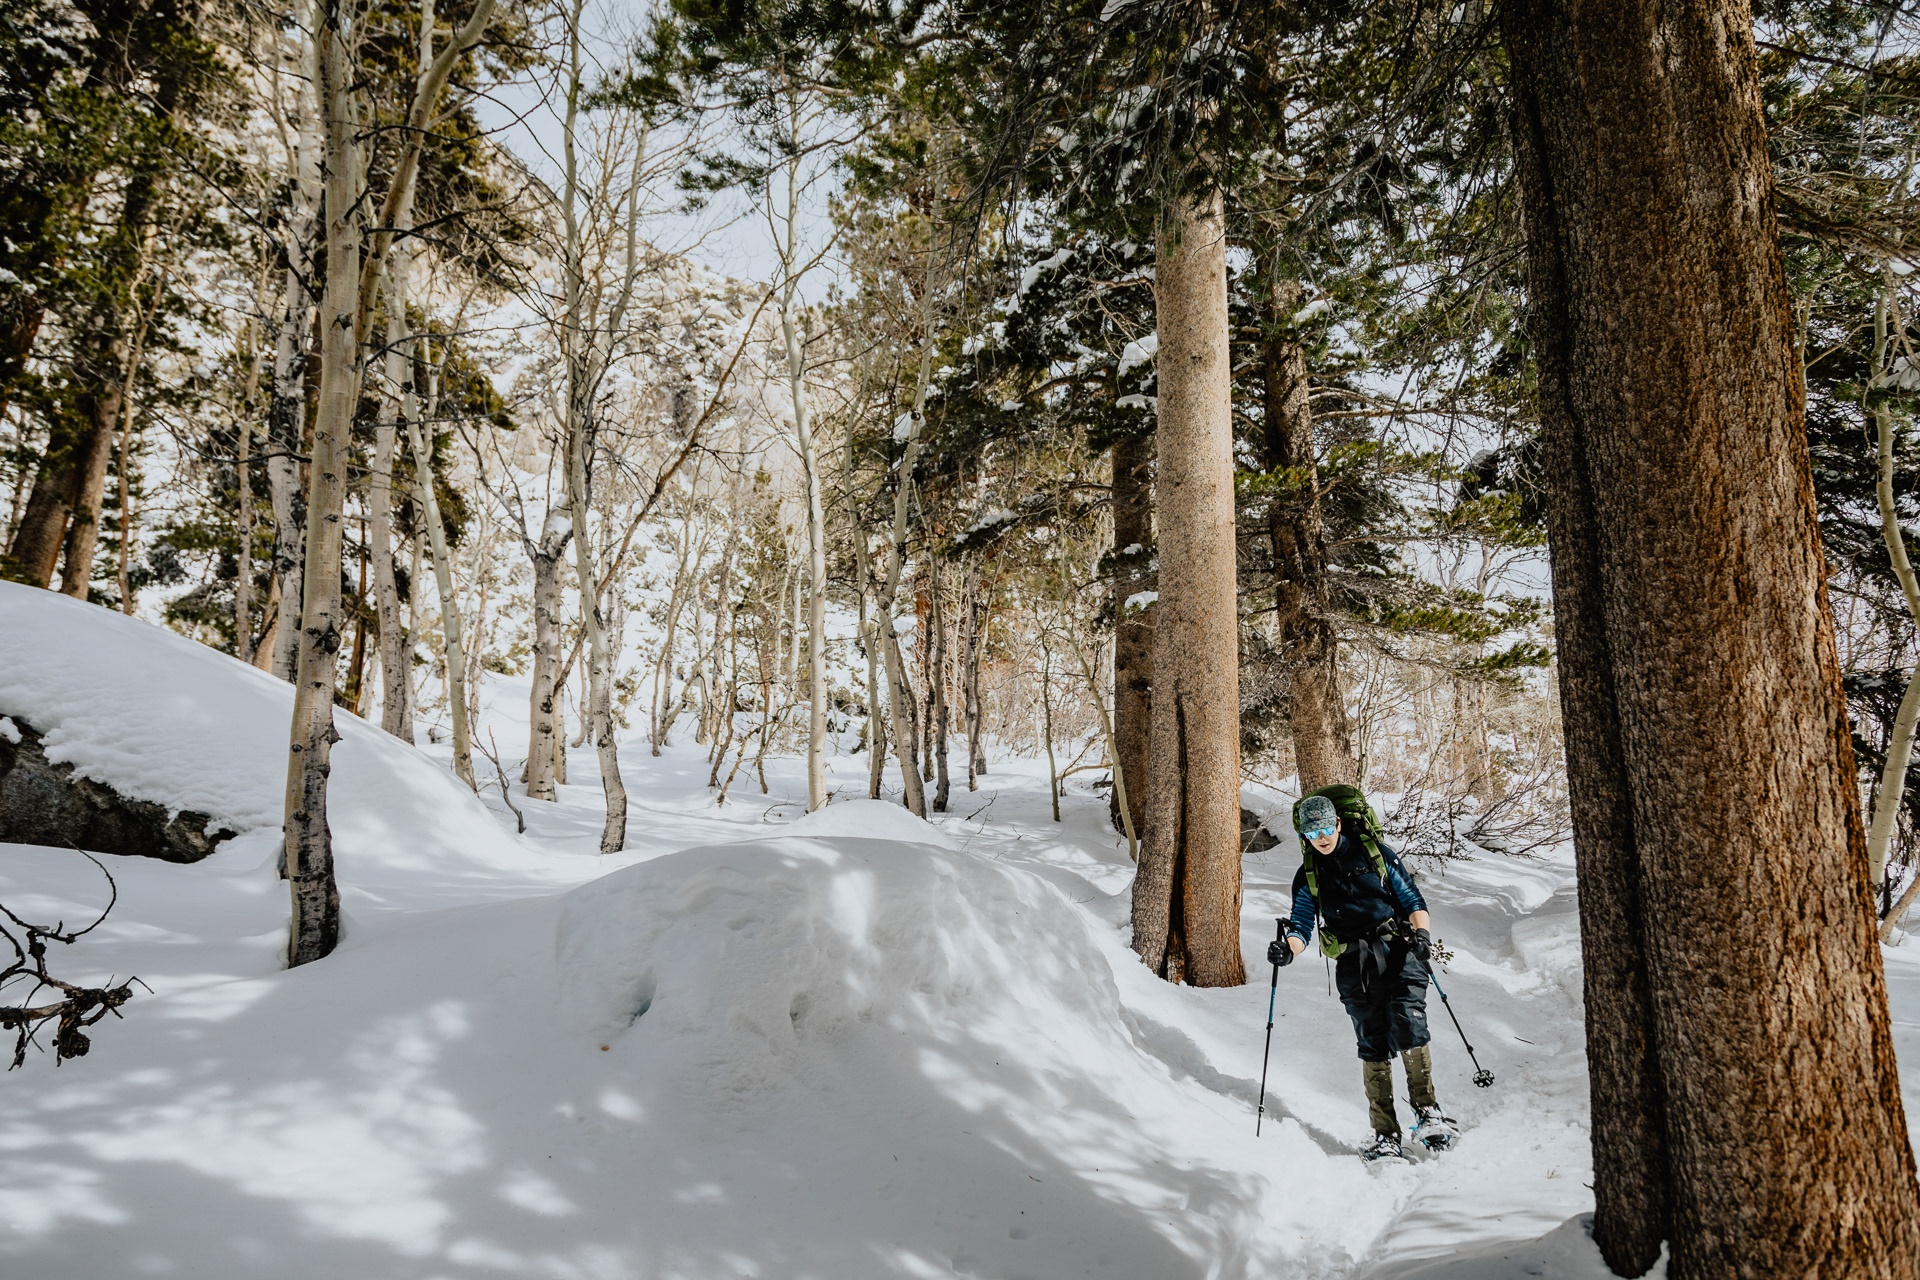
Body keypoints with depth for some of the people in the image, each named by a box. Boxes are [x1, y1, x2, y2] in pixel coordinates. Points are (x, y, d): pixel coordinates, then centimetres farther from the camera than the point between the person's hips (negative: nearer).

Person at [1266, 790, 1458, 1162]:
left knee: (1408, 1029, -19)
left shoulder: (1376, 854, 5)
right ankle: (1386, 1135, 5)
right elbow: (1302, 927, 7)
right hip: (1353, 967, 2)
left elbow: (1413, 901, 7)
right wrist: (1288, 950, -14)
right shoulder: (1308, 877, 10)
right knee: (1373, 1046, -3)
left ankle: (1427, 1111, 0)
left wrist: (1422, 933, -11)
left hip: (1398, 953, -1)